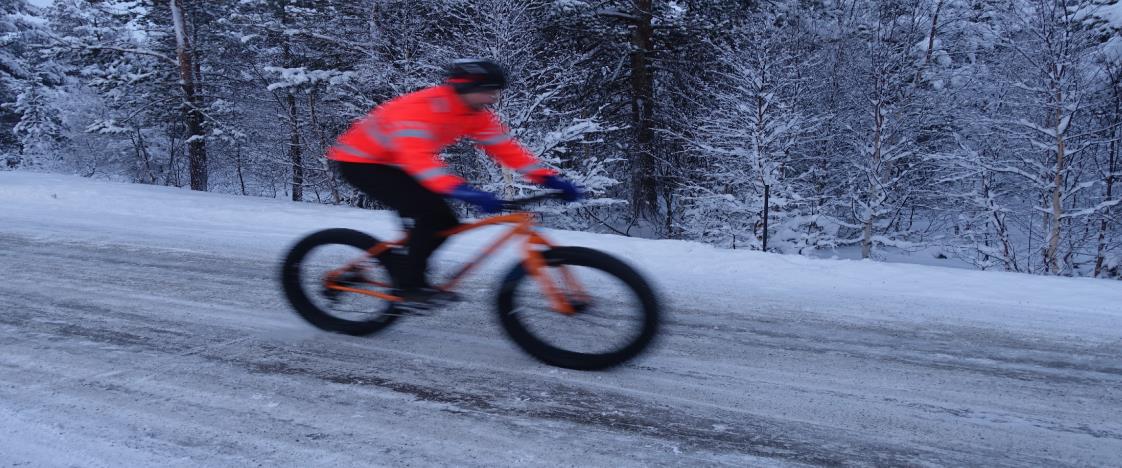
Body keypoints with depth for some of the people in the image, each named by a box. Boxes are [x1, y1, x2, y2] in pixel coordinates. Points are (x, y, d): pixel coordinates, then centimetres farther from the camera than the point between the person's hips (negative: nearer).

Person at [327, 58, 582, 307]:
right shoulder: (422, 107, -32)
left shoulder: (477, 114, -6)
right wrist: (461, 189, -57)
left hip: (392, 165, 9)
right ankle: (410, 285, -12)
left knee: (444, 222, 0)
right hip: (359, 163, -8)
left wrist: (548, 178, -19)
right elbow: (415, 155, -45)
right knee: (434, 214, -24)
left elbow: (504, 146, -8)